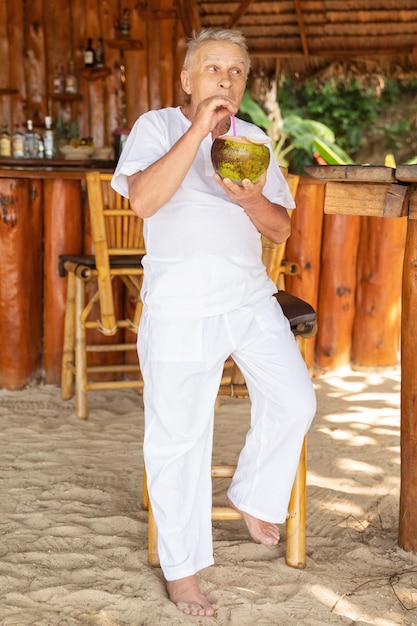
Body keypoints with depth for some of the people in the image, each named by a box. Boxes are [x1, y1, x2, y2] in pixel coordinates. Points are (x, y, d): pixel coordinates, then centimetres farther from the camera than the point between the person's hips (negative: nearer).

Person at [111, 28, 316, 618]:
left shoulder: (252, 140, 14)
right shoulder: (157, 126, 0)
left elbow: (280, 228, 9)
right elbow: (144, 199, -19)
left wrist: (251, 200, -13)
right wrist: (199, 128, -20)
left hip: (250, 295, 5)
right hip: (179, 303, -4)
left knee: (294, 401, -3)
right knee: (179, 436, 0)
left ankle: (254, 498, 25)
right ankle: (181, 568, 16)